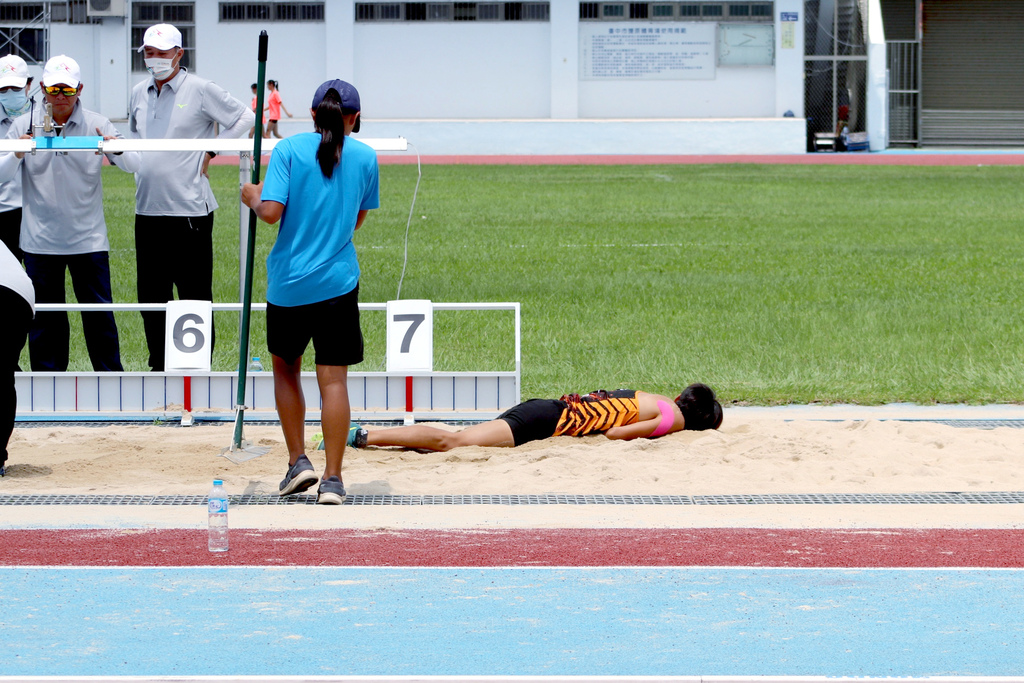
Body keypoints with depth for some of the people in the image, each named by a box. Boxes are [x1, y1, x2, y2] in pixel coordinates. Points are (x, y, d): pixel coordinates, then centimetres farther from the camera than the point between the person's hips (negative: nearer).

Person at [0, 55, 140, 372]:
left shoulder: (97, 125, 1)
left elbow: (133, 165, -6)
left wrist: (117, 150, -28)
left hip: (88, 238, 0)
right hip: (40, 239, 1)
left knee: (99, 314, 1)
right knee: (45, 316, 6)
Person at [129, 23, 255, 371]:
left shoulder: (201, 90, -5)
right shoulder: (138, 94, 13)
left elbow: (244, 117, -1)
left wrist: (210, 152, -3)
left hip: (189, 209, -6)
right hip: (147, 209, 6)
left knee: (195, 295, -3)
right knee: (151, 295, 9)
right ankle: (158, 366, 19)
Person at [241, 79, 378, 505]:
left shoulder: (288, 150, -4)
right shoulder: (365, 157, 4)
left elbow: (271, 211, -13)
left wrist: (253, 196, 8)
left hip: (288, 282, -1)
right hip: (337, 282, 1)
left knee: (286, 368, 19)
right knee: (334, 379, 1)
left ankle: (298, 462, 14)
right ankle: (332, 479, -2)